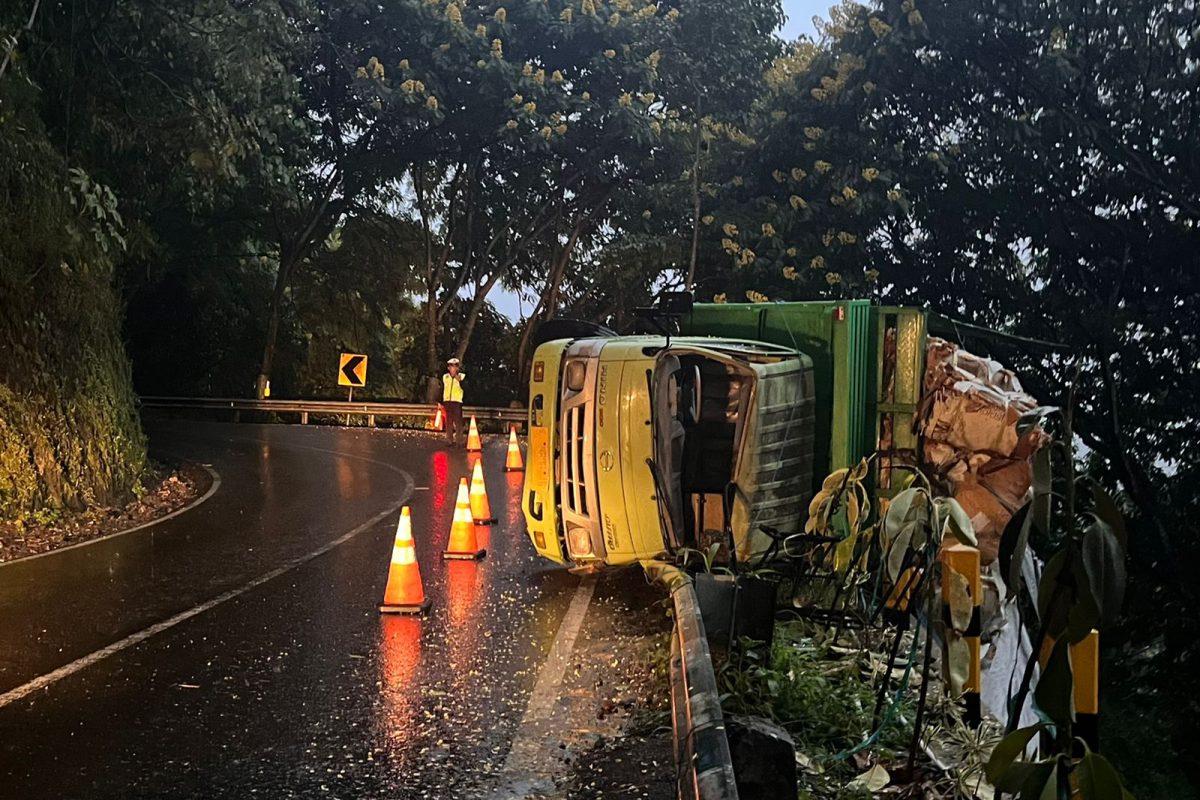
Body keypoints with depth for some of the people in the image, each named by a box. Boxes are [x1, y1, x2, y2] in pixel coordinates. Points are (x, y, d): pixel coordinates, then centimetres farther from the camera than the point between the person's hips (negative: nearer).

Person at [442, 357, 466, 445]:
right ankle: (450, 440, 12)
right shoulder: (445, 377, 13)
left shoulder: (462, 376, 2)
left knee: (458, 422, -8)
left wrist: (459, 380, -19)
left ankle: (458, 440, -7)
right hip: (447, 402, 4)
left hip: (457, 402, -4)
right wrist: (441, 402, 14)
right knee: (448, 423, 6)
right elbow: (442, 390, 17)